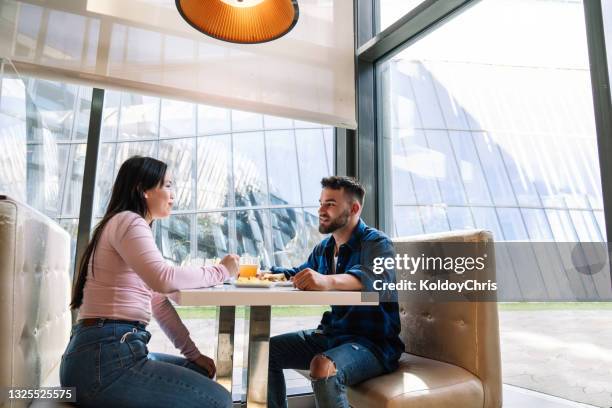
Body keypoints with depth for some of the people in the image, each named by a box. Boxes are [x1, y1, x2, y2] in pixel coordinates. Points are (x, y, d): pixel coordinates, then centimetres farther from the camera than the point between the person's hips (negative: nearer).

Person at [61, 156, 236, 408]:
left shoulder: (136, 228, 20)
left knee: (202, 372, 21)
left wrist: (194, 354, 8)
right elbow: (163, 280, -29)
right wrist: (221, 271, -14)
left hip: (108, 352, 10)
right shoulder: (128, 221, -10)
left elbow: (159, 303, 14)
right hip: (104, 358, -10)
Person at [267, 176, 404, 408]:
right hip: (331, 334, 8)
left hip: (373, 342, -8)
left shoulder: (376, 243, -14)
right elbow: (299, 274, 27)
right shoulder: (324, 248, 11)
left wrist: (327, 281, -54)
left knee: (323, 366, -35)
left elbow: (378, 276, -37)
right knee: (266, 350, 6)